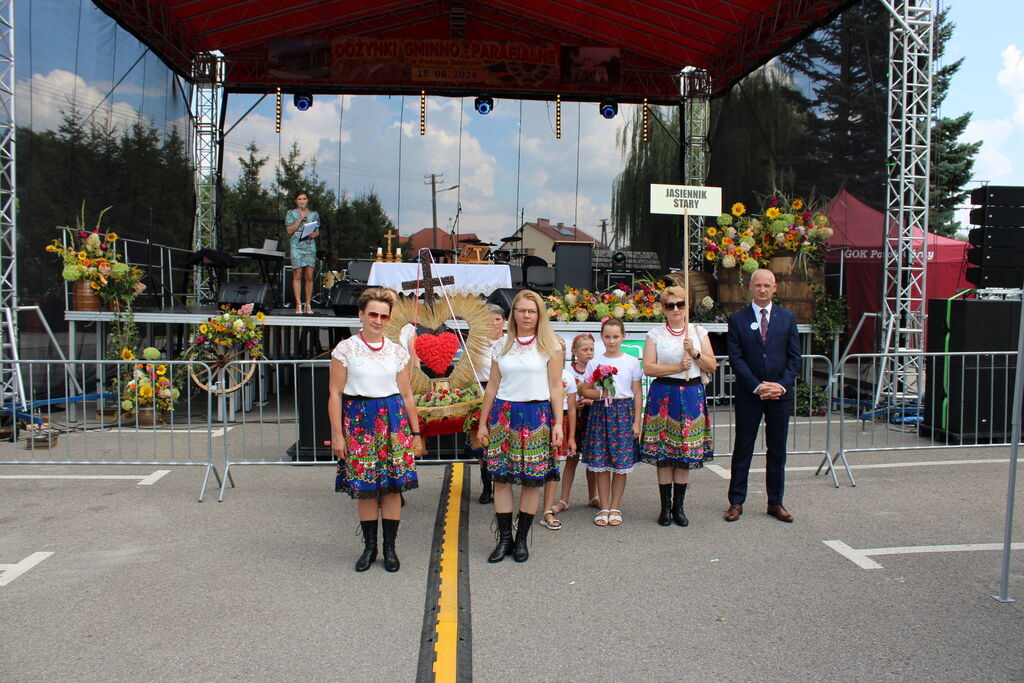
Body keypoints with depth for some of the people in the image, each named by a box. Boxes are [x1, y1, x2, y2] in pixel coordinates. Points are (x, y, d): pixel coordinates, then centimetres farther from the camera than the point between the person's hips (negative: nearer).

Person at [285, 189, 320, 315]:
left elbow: (318, 231, 14)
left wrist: (314, 235, -9)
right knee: (297, 275, -7)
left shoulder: (314, 214, 16)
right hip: (296, 246, -2)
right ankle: (298, 304, -6)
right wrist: (300, 218, -7)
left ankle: (308, 304, 2)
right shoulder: (291, 213, 9)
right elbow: (290, 230, -1)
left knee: (309, 276, -3)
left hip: (310, 246, 2)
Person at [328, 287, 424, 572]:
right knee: (364, 488, 3)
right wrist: (337, 435, -6)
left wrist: (415, 433, 8)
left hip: (393, 419, 2)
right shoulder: (345, 349, 0)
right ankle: (369, 546, 18)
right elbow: (335, 394, -1)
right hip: (359, 420, -1)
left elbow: (407, 394, 10)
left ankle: (389, 548, 14)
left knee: (393, 486, 1)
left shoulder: (398, 352, 7)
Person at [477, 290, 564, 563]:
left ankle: (522, 539, 14)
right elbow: (492, 386, 12)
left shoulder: (550, 345, 2)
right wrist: (483, 423, 11)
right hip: (503, 413, 2)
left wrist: (558, 423, -5)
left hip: (537, 416, -2)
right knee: (500, 477, 1)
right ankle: (504, 538, 12)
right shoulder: (501, 345, 9)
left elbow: (555, 387, 1)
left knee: (532, 479, 1)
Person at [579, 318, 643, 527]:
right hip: (600, 412, 1)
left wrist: (636, 422, -1)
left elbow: (637, 395, 4)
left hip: (624, 413, -1)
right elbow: (585, 390, 7)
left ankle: (615, 507, 15)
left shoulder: (632, 362, 4)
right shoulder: (594, 363, 6)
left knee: (621, 464, 1)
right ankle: (604, 507, 15)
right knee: (601, 464, 2)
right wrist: (601, 394, -13)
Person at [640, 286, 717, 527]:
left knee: (686, 454, 4)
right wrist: (677, 367, -13)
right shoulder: (655, 334, 4)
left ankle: (678, 507, 15)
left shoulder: (698, 332, 9)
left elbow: (712, 366, 6)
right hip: (663, 396, -2)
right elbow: (648, 368, -5)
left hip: (692, 396, 2)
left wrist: (695, 353, -10)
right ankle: (665, 507, 11)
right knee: (663, 455, 0)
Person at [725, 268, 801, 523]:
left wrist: (782, 385, -10)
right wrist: (757, 386, -14)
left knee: (777, 450, 9)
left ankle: (775, 503, 19)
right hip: (748, 394, -2)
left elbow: (794, 357, 4)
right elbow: (735, 358, -5)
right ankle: (736, 502, 13)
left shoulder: (787, 318, 7)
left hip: (780, 394, 2)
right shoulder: (737, 319, 0)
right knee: (743, 449, 4)